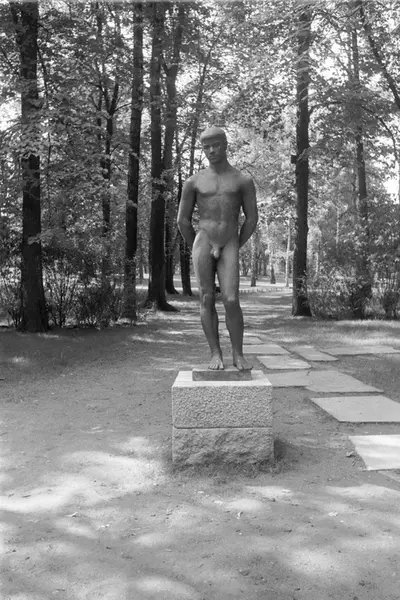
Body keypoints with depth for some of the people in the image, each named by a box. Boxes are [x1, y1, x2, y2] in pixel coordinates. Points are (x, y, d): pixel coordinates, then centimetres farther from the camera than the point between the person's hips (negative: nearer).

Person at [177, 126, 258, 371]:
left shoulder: (244, 181, 6)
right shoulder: (194, 182, 6)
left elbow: (252, 218, 8)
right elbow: (183, 220, 11)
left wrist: (235, 248, 9)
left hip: (229, 247, -1)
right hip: (203, 242, 1)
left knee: (231, 300, -13)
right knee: (207, 299, -2)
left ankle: (238, 355, -1)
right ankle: (216, 354, 4)